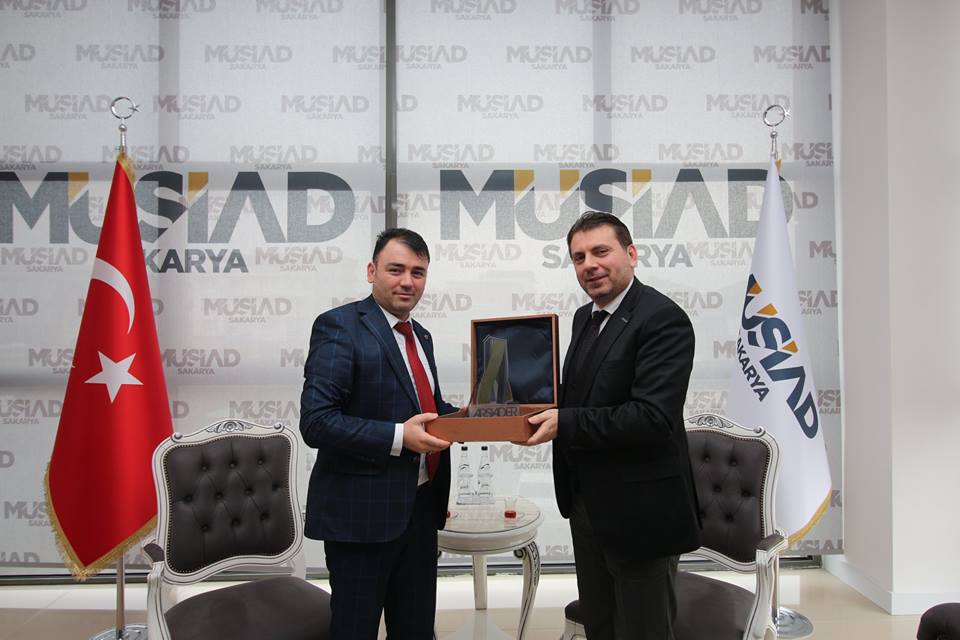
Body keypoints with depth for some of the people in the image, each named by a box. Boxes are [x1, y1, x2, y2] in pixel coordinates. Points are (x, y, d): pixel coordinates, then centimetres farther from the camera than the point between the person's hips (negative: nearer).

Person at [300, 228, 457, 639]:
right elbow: (316, 422, -21)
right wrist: (397, 437, -26)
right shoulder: (339, 326, -13)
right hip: (362, 512, -7)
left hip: (420, 507, 8)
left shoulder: (420, 336, 12)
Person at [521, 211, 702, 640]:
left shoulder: (662, 319, -18)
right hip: (588, 505, 8)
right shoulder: (585, 317, 9)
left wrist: (564, 424, -24)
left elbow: (653, 416, -27)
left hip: (640, 512, -8)